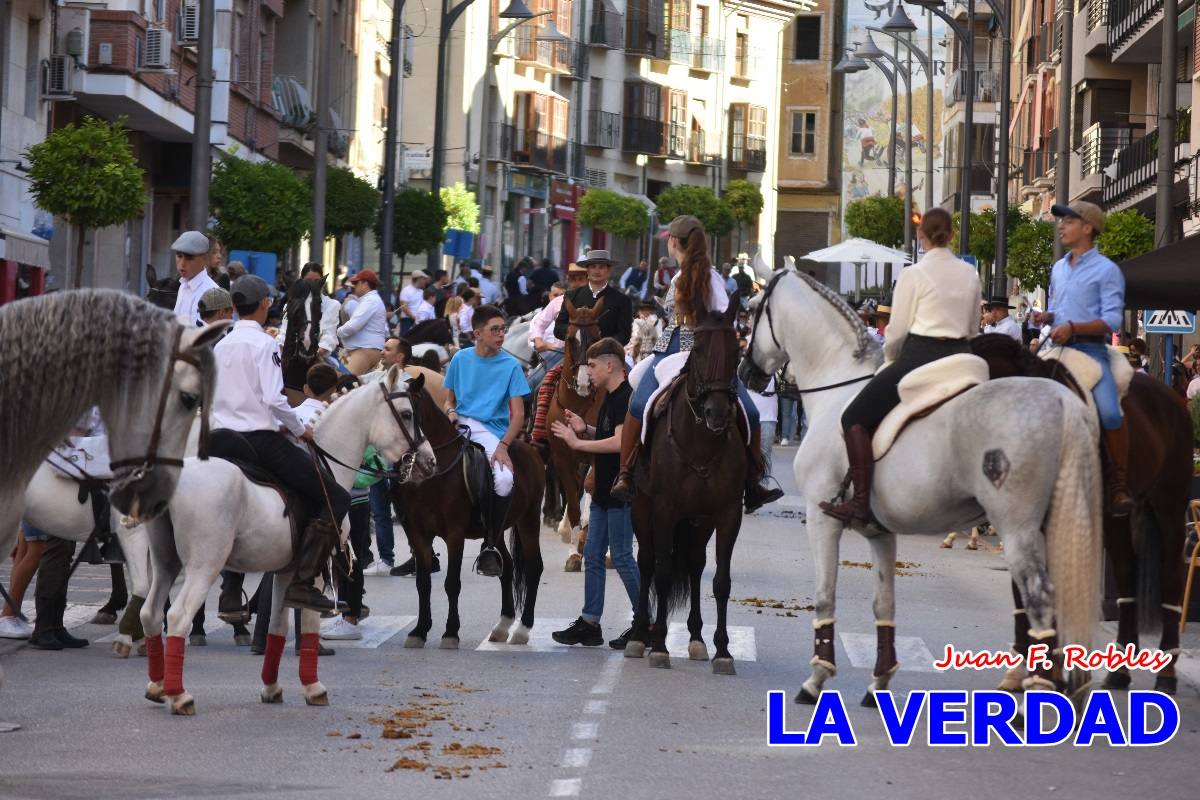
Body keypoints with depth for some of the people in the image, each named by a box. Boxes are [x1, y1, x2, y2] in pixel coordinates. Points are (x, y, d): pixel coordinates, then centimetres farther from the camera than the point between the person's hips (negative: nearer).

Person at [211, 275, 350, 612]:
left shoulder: (220, 346, 13)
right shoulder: (263, 344, -10)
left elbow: (209, 398, 14)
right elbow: (274, 399, -19)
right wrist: (300, 429, -6)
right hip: (262, 438, -8)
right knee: (335, 498, -6)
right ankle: (303, 583, -17)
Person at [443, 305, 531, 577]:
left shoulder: (511, 365, 2)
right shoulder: (461, 358, 9)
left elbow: (518, 414, -1)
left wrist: (503, 445, -17)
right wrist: (451, 411, -7)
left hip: (492, 431, -2)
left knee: (504, 479, -31)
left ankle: (490, 548, -12)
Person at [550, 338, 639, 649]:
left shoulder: (626, 398, -17)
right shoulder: (611, 398, 13)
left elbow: (620, 442, -27)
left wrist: (577, 442, -21)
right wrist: (584, 430, 3)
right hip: (604, 492, 10)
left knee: (622, 557, -3)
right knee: (593, 557, 11)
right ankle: (590, 623, 15)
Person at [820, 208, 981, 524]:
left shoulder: (914, 274, -7)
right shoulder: (970, 274, 10)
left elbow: (898, 330, -3)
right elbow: (973, 328, 17)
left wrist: (890, 359, 15)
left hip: (919, 356, -6)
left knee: (855, 418, -1)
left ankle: (860, 502, -13)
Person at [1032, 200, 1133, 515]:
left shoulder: (1106, 270, -1)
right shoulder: (1058, 268, 20)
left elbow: (1112, 320, -9)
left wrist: (1072, 327, -21)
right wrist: (1046, 317, 6)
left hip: (1090, 348, -7)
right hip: (1056, 347, 7)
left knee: (1110, 412, -26)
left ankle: (1119, 483, -12)